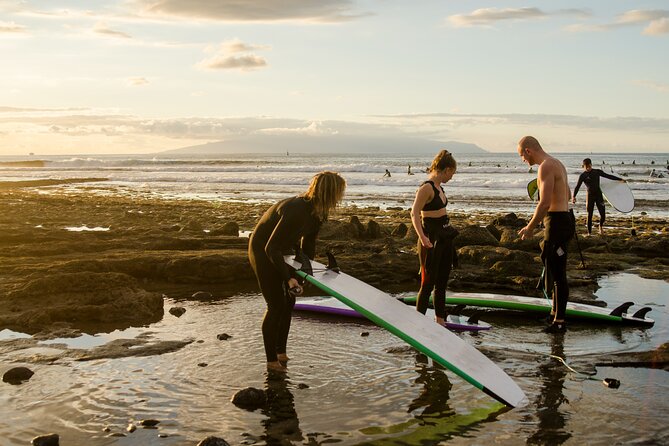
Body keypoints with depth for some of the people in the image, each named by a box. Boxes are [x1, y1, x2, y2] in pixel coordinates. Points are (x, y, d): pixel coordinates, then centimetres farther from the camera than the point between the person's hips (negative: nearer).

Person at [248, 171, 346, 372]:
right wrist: (289, 278, -33)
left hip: (282, 251, 9)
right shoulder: (296, 211, -36)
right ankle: (272, 360, 9)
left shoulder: (318, 212, -9)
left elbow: (308, 241, 7)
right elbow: (271, 248, -33)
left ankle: (281, 352, 27)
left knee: (288, 302, 12)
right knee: (276, 306, -5)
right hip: (263, 251, -9)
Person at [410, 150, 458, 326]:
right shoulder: (426, 188, -16)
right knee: (428, 283, -3)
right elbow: (414, 214, -23)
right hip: (432, 240, -9)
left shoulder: (438, 187, 10)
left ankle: (440, 320, 24)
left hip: (445, 237, 9)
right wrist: (422, 237, -35)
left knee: (442, 283, 15)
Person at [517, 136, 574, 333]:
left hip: (556, 221, -11)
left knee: (557, 273, -6)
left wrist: (530, 227, -14)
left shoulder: (545, 166, -16)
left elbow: (545, 202, -23)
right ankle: (555, 312, 32)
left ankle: (559, 322, -1)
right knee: (554, 270, 20)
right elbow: (566, 195, 24)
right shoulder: (557, 164, 16)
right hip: (564, 217, 11)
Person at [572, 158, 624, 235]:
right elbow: (577, 187, -11)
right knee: (589, 215, -1)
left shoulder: (597, 172, 4)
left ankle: (601, 226, 30)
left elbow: (608, 176, 12)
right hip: (590, 196, -2)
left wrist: (620, 179, 14)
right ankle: (589, 232, 9)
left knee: (603, 215, -2)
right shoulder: (583, 176, -4)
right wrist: (573, 196, -25)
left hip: (598, 195, 2)